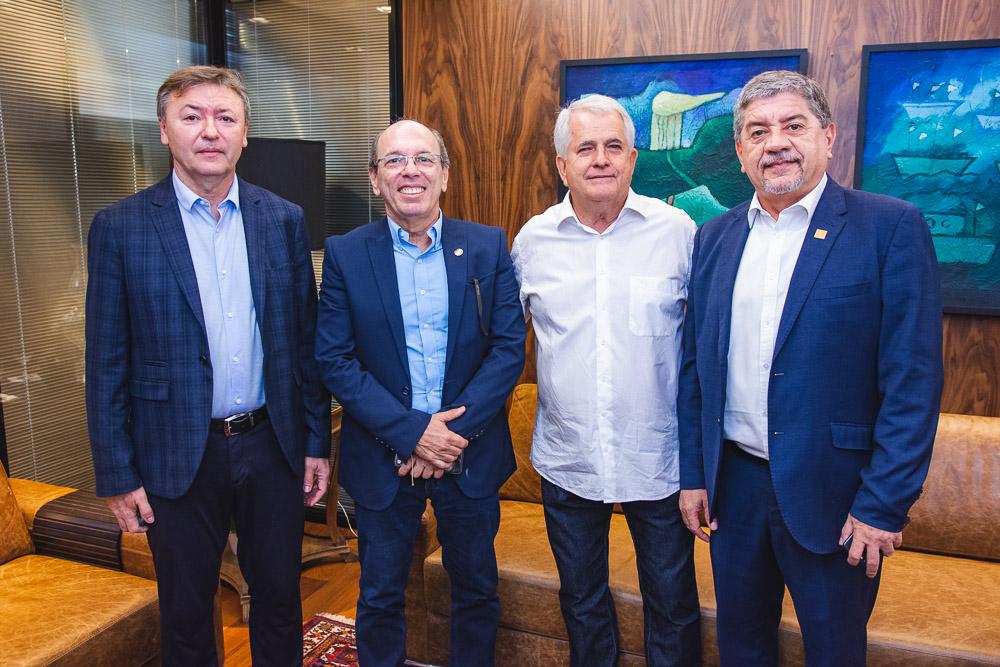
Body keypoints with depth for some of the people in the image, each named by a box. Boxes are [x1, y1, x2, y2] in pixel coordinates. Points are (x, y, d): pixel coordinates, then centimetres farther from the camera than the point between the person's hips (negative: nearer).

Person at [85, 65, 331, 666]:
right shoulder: (120, 227, -5)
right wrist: (117, 475, -4)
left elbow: (306, 340, 3)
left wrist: (317, 442, 3)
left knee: (280, 594, 17)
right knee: (185, 614, 15)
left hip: (273, 445, 2)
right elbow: (108, 364, -3)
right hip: (178, 457, -1)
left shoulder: (285, 220, 1)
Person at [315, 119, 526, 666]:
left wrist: (456, 430, -15)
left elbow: (509, 346, -6)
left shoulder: (488, 247, -2)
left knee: (477, 589, 18)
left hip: (471, 455, 1)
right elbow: (333, 360, -9)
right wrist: (411, 432, -17)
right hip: (383, 460, 0)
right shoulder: (345, 255, -4)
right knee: (380, 597, 16)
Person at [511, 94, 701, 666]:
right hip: (567, 461, 2)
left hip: (660, 458, -1)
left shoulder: (678, 230, -6)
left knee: (673, 607, 14)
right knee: (582, 602, 20)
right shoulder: (532, 240, -1)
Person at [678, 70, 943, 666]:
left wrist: (884, 504, -14)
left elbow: (914, 379, -12)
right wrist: (693, 474, 6)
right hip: (734, 482, 4)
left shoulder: (891, 227, -9)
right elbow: (695, 365, 8)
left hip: (833, 492, -3)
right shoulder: (714, 238, 5)